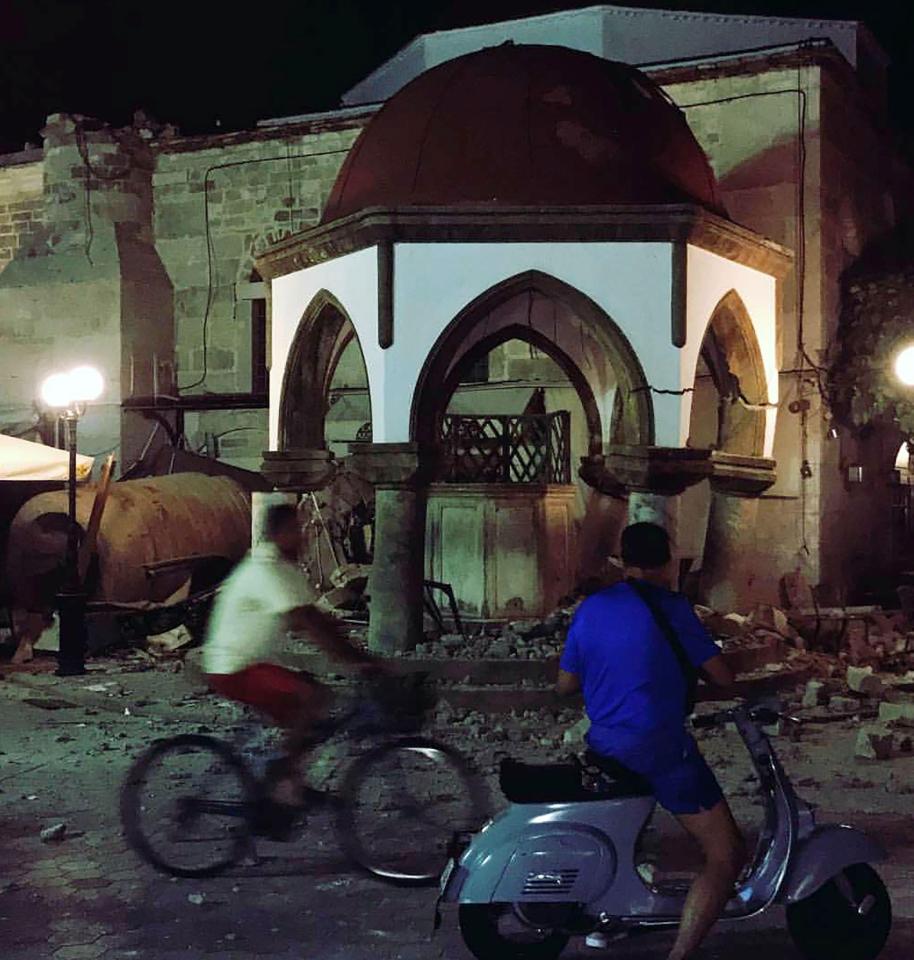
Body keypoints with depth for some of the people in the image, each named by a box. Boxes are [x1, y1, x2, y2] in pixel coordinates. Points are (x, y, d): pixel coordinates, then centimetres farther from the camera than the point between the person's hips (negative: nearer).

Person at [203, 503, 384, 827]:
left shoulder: (285, 569, 11)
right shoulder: (266, 571, -21)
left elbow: (319, 619, 12)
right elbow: (309, 624, -28)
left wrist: (359, 654, 3)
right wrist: (358, 661, -29)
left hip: (253, 662, 10)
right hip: (234, 669, -10)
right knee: (313, 699, -24)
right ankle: (284, 778, -12)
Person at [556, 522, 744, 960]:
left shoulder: (591, 608, 6)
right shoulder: (670, 608, -10)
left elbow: (564, 685, 12)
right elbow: (723, 677, -7)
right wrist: (691, 665, 15)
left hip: (603, 744, 7)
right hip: (660, 748, -7)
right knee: (726, 857, -2)